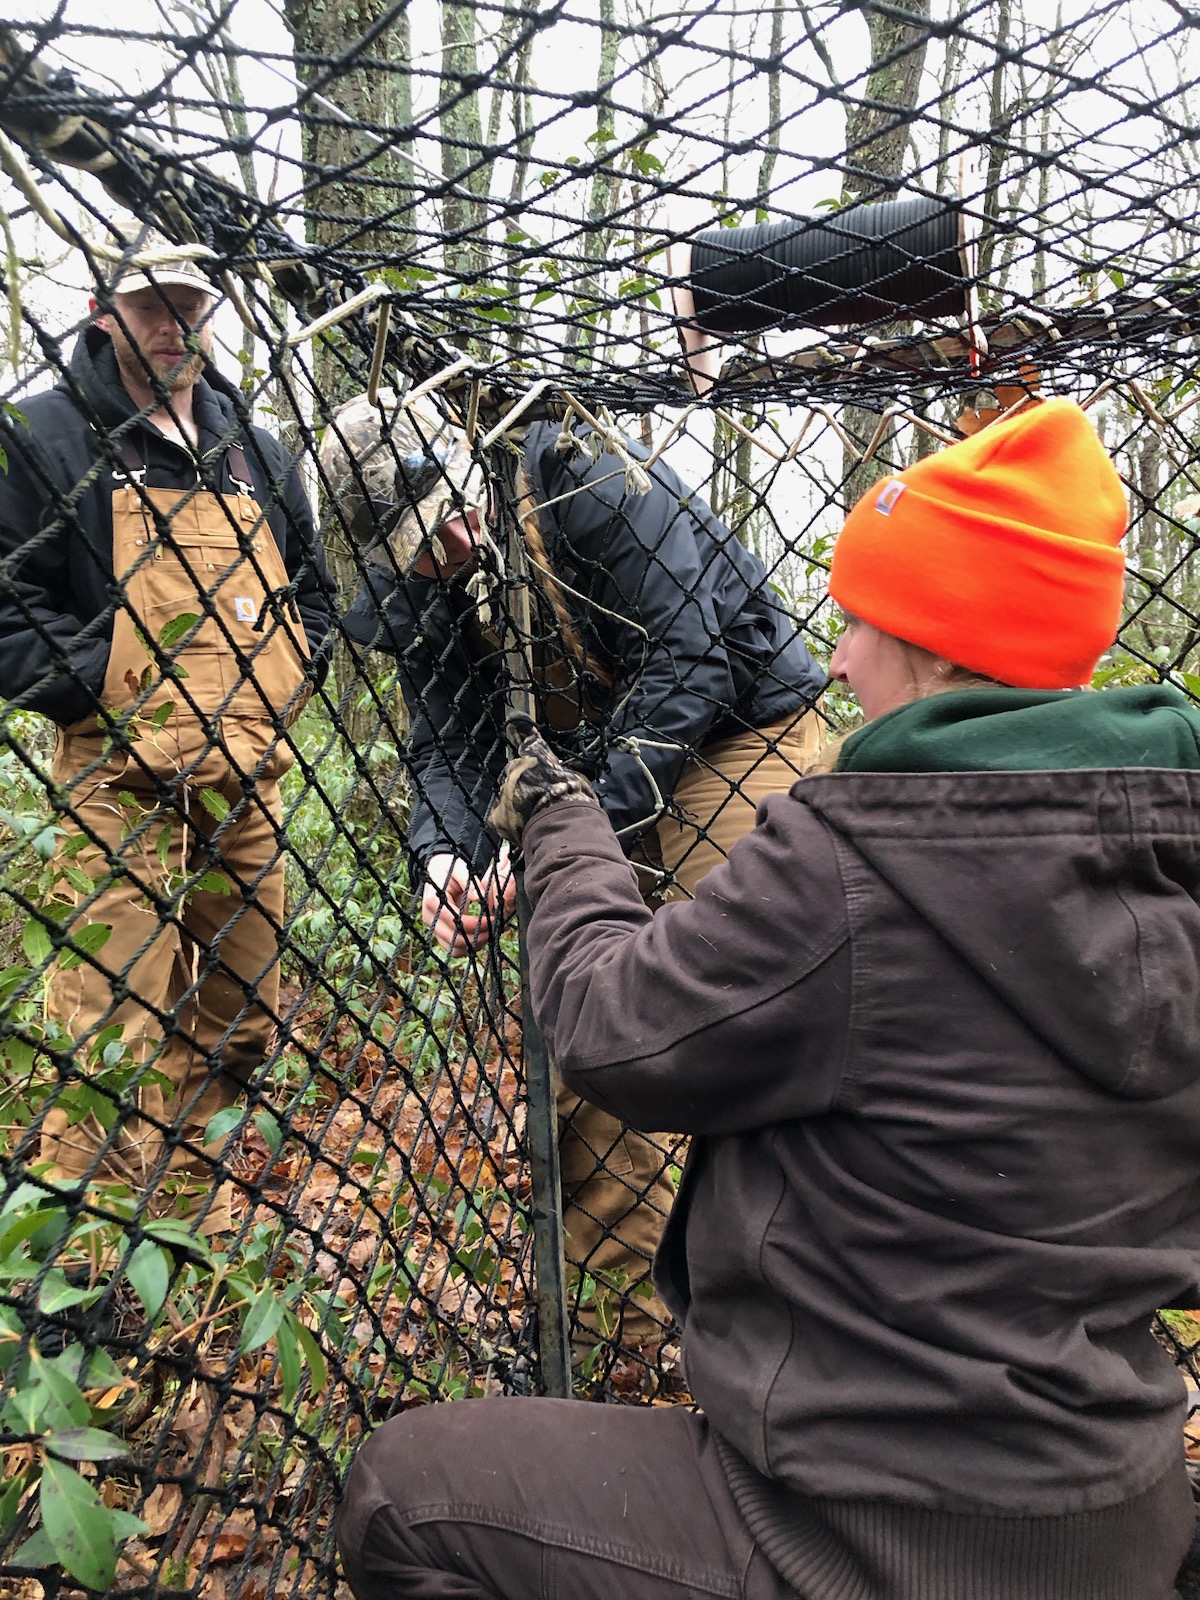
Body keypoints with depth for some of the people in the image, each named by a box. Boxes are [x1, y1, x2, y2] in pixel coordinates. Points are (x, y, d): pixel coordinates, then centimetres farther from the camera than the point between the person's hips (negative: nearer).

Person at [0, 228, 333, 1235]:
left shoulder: (258, 455, 16)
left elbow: (312, 590, 24)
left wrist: (287, 680, 8)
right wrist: (97, 688, -15)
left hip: (248, 778, 6)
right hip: (122, 782, -5)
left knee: (238, 1017, 14)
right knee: (115, 1035, -6)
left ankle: (200, 1217, 33)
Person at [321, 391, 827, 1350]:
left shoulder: (584, 483, -21)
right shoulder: (418, 593, -2)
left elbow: (686, 654, -27)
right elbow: (448, 745, -3)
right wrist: (445, 855, -25)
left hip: (737, 734, -6)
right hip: (606, 766, 7)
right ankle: (628, 1296, 19)